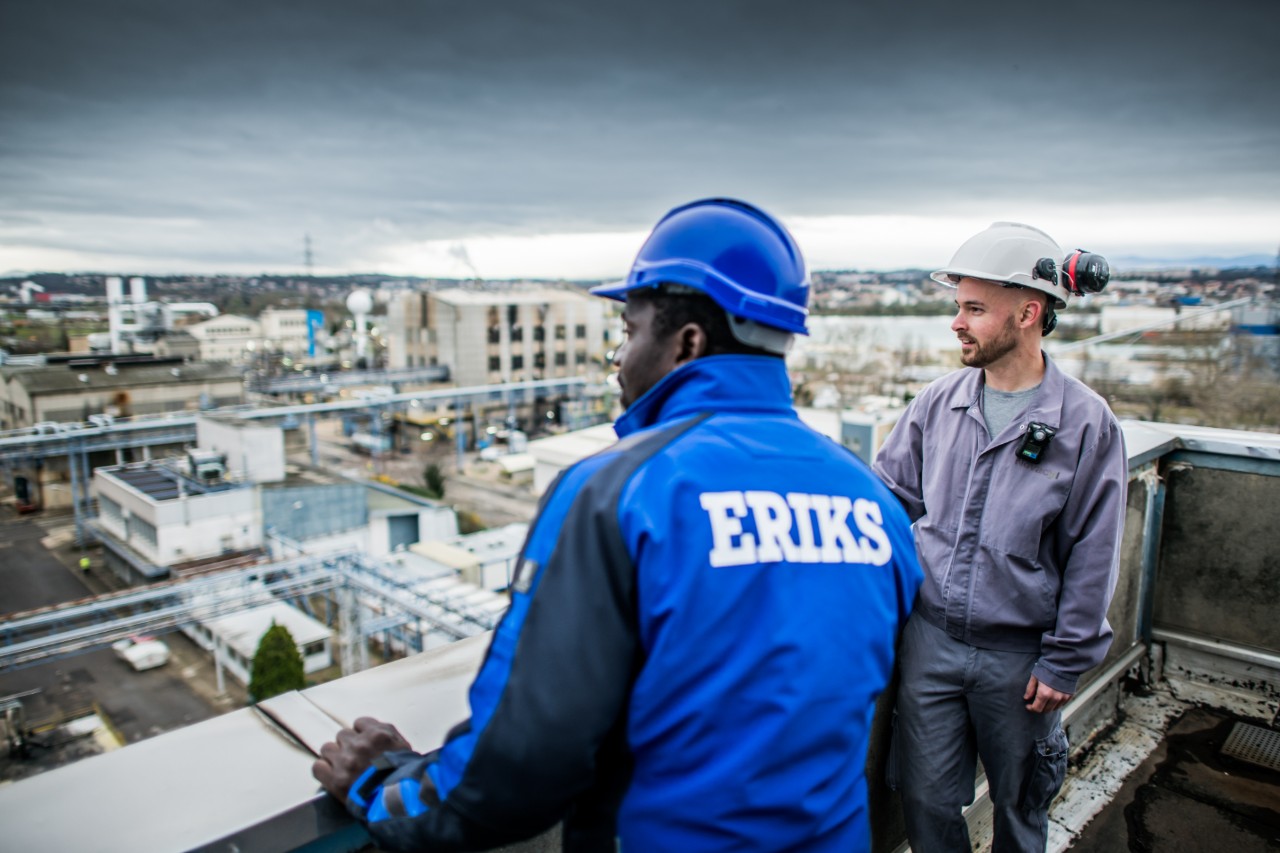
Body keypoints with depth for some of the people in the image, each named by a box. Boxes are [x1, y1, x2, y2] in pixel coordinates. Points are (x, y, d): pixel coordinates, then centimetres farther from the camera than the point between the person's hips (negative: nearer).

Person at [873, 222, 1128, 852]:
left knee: (1020, 802, 21)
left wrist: (1063, 663, -6)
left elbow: (1091, 559, -7)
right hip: (929, 639, 2)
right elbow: (890, 492, 8)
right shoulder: (939, 403, -2)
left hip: (1019, 656, -2)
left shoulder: (1086, 422, -11)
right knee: (926, 798, 14)